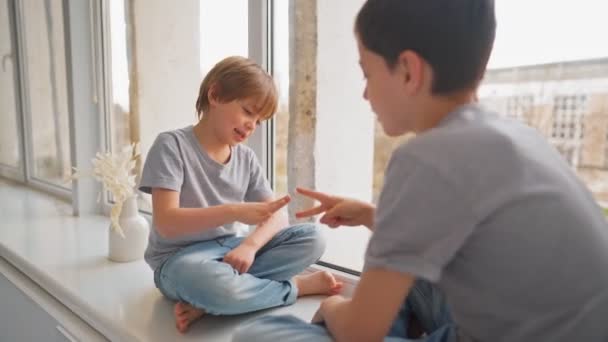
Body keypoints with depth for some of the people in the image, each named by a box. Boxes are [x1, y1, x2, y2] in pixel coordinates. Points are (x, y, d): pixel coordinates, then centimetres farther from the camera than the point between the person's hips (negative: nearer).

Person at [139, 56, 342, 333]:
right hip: (180, 259, -5)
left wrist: (250, 244, -22)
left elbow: (277, 216, -1)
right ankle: (296, 286, -11)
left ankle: (206, 303, -20)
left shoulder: (246, 158, 5)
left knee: (311, 239, -13)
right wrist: (233, 211, -31)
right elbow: (166, 222, -20)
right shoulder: (171, 145, -11)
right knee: (212, 283, -41)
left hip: (230, 250, 6)